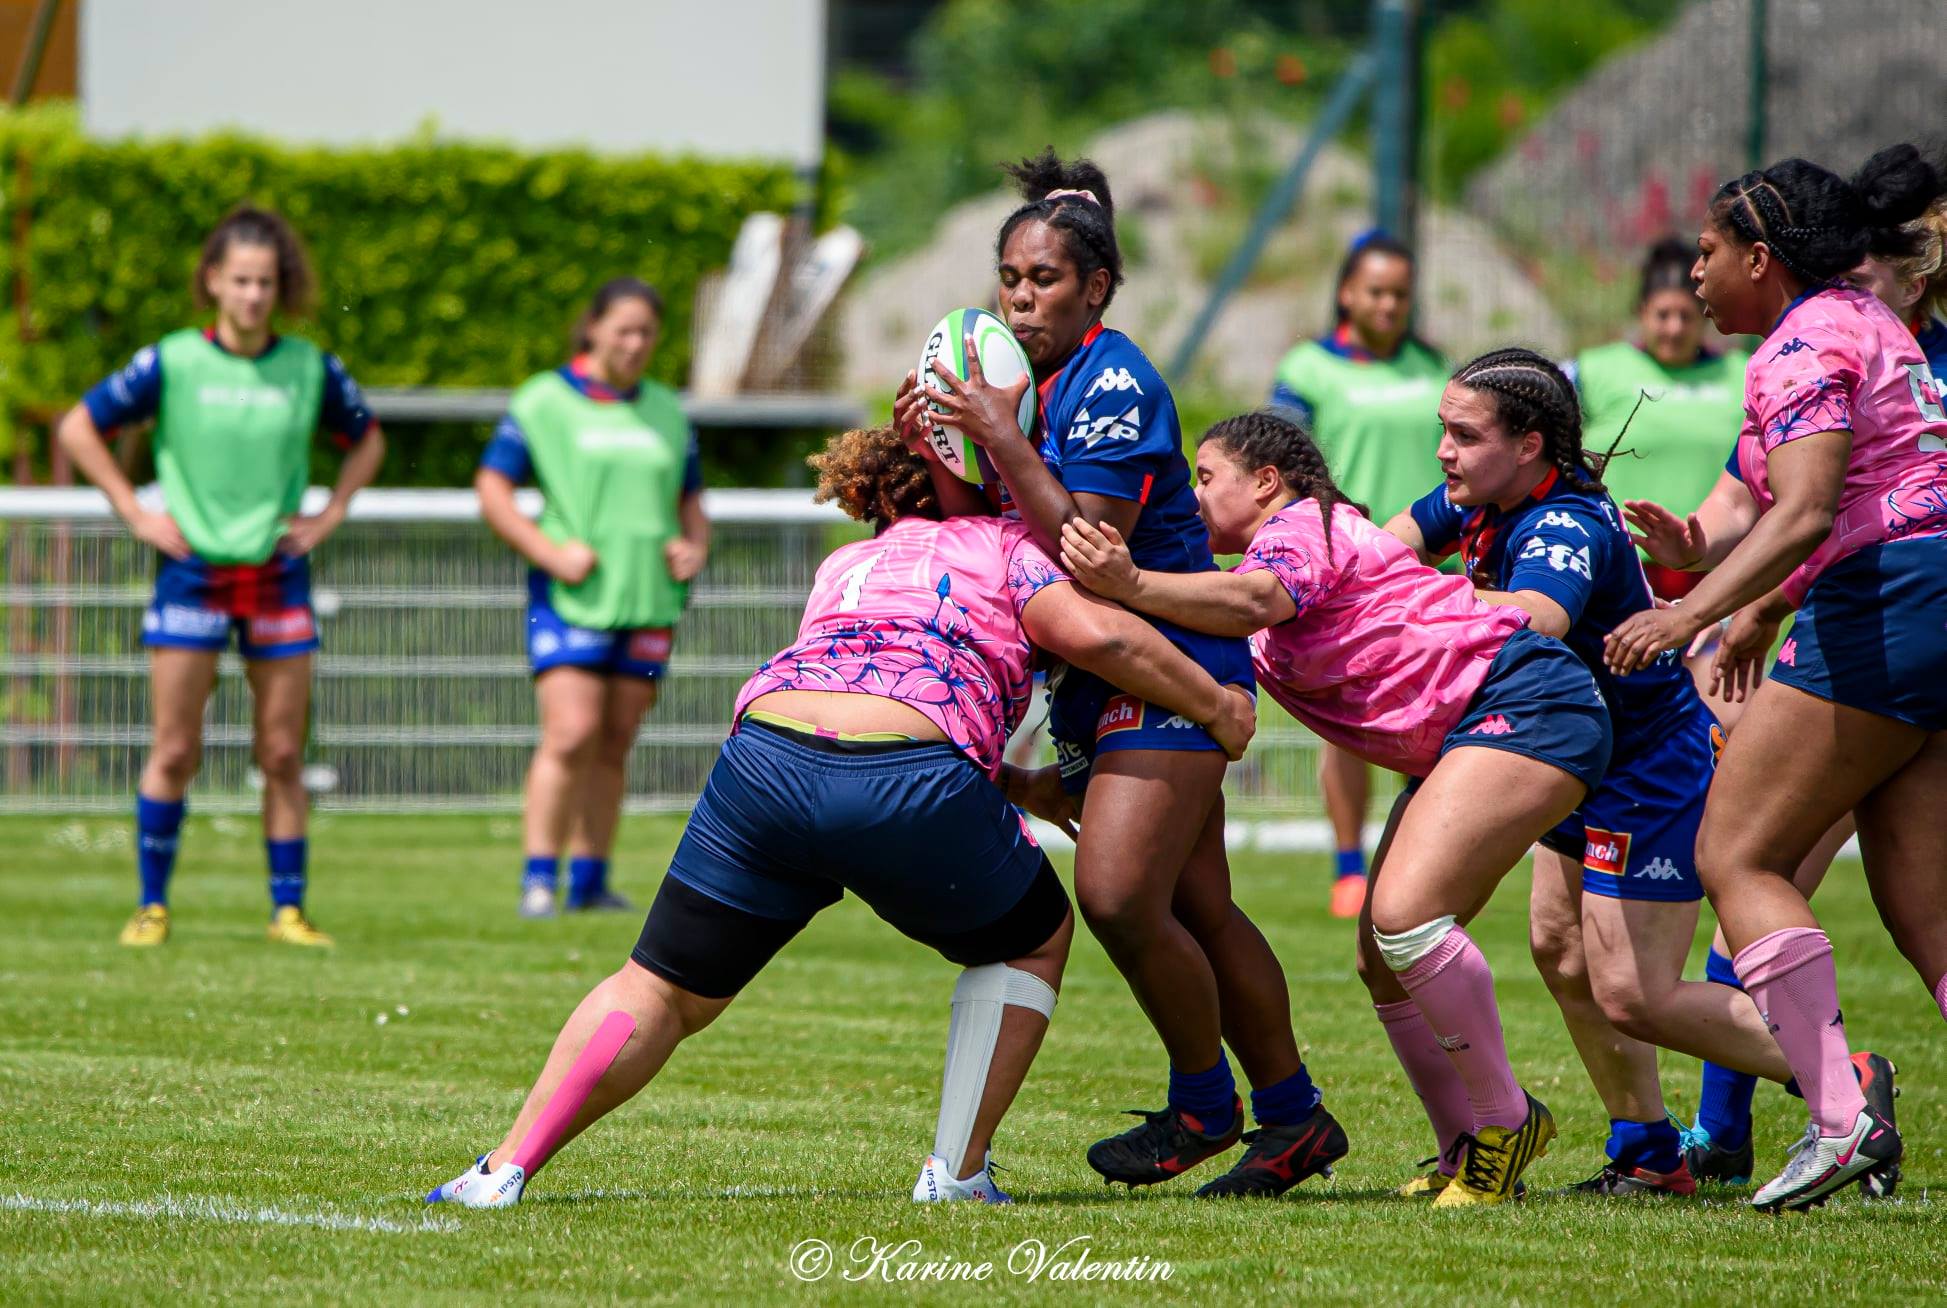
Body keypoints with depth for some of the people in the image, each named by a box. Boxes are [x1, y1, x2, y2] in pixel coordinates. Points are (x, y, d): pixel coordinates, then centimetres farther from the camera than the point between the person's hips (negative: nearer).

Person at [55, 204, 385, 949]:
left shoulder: (310, 369, 3)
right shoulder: (172, 363, -4)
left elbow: (366, 440, 21)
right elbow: (80, 428, 4)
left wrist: (330, 515, 8)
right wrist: (135, 512, -1)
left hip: (278, 574, 2)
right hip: (193, 572, -2)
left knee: (282, 754, 1)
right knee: (174, 752, -3)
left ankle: (288, 910, 7)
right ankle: (152, 906, 6)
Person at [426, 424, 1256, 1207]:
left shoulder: (844, 568, 36)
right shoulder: (1003, 547, 21)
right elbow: (1093, 633, 4)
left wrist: (1021, 787, 41)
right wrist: (1216, 710, 15)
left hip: (764, 752, 4)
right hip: (912, 787, -4)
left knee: (666, 990, 14)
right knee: (1032, 941, 23)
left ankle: (506, 1168, 3)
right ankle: (956, 1173, 14)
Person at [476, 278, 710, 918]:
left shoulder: (667, 411, 16)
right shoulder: (542, 402, 1)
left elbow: (691, 500, 25)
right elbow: (492, 487, -1)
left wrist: (695, 546, 3)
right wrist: (552, 553, -12)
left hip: (648, 599, 5)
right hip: (571, 597, -5)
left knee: (615, 743, 5)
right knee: (571, 734, -16)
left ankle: (590, 880, 10)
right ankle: (540, 878, -11)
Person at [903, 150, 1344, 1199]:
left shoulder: (1116, 385, -16)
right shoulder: (1032, 382, 11)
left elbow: (1088, 544, -23)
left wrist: (1001, 438, -23)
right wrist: (932, 456, -6)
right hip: (1098, 680, 9)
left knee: (1119, 895, -17)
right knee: (1198, 913, 9)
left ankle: (1204, 1104, 3)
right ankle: (1292, 1117, 17)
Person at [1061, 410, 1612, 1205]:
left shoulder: (1302, 526, -8)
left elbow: (1257, 600, -30)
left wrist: (1133, 586, -42)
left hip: (1523, 702, -11)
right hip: (1462, 737, 11)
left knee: (1404, 913, -25)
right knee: (1384, 961, 6)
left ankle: (1507, 1119, -14)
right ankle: (1467, 1157, 13)